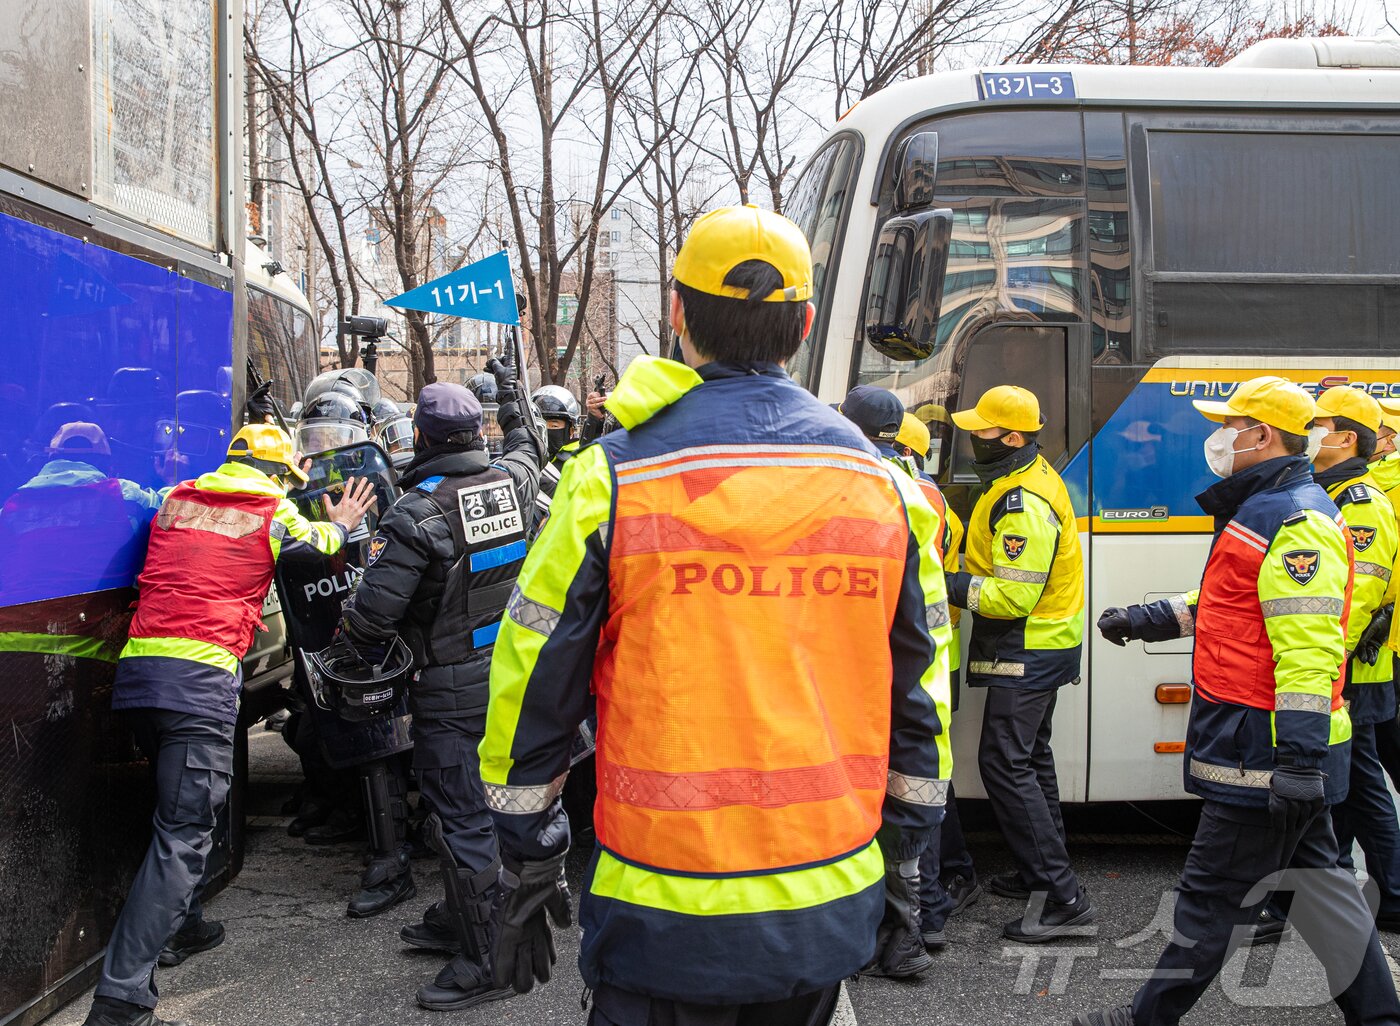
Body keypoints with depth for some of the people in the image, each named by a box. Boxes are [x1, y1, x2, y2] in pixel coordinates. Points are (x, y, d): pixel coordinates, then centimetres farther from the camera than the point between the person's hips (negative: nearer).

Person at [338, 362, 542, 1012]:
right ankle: (458, 917, 36)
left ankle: (485, 961, 6)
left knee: (461, 816, 0)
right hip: (511, 670, 7)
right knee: (470, 801, 21)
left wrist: (363, 644, 2)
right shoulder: (513, 480, 0)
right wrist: (509, 390, 43)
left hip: (451, 688, -7)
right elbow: (526, 446, 26)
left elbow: (372, 612, -21)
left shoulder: (418, 512, -20)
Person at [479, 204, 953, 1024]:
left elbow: (533, 690, -5)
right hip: (830, 914, 4)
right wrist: (903, 868, 18)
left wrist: (529, 871, 7)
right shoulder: (884, 486, 1)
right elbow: (919, 702, 7)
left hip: (665, 927, -3)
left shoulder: (612, 479, -9)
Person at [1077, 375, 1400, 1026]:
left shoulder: (1296, 521, -19)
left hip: (1266, 752, -11)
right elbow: (1229, 601, 29)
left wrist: (1301, 759, -28)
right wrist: (1144, 620, 24)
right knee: (1313, 876, 17)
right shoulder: (1263, 508, 16)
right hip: (1271, 750, 11)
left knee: (1214, 892, 1)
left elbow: (1308, 650, -25)